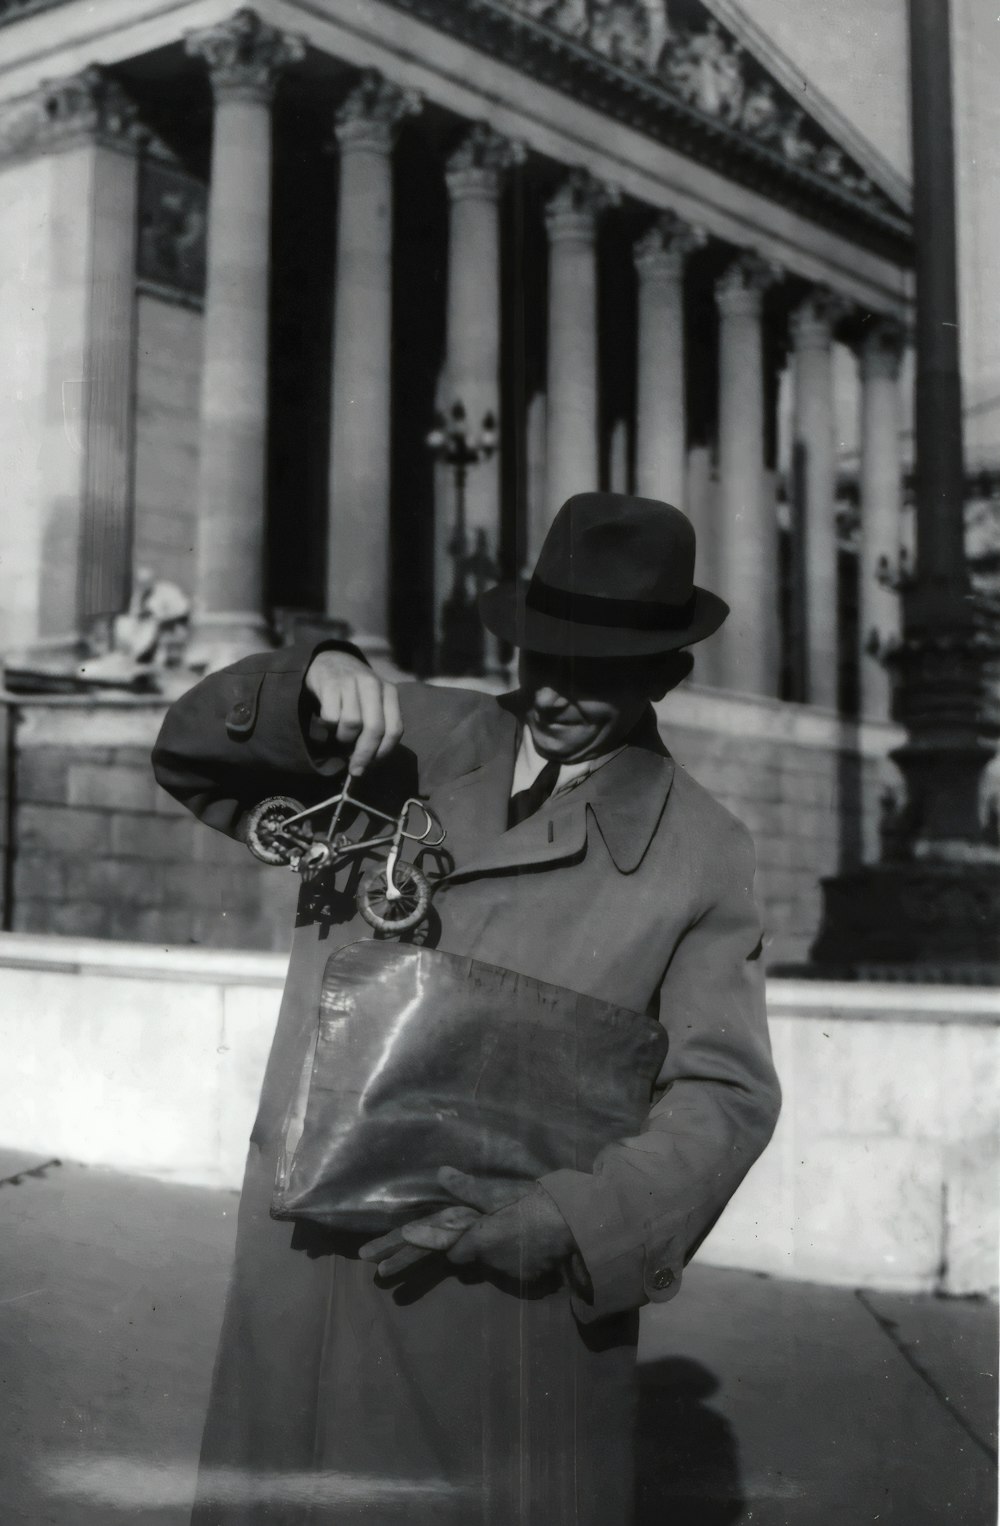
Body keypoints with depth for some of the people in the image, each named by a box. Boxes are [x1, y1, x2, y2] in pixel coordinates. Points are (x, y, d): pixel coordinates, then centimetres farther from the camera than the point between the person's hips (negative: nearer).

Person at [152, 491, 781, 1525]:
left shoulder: (703, 856, -2)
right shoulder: (414, 739, 4)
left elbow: (724, 1092, -4)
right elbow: (192, 759, 7)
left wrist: (568, 1223, -18)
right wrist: (310, 687, -14)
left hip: (513, 1288, -2)